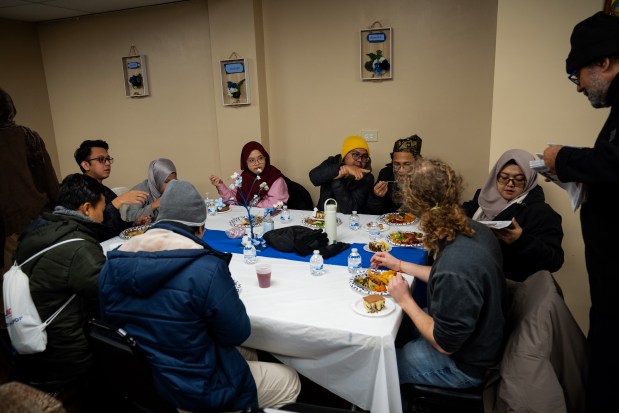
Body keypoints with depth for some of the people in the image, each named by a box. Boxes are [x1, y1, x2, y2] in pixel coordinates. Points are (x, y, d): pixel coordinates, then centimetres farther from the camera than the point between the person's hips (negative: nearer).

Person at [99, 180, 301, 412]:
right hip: (196, 389, -7)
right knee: (290, 381, 17)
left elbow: (110, 321, 8)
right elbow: (237, 333, -17)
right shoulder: (206, 268, -28)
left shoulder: (113, 263, -7)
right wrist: (226, 296, 2)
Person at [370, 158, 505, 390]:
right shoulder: (476, 230, -12)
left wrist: (405, 301, -16)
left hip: (462, 364, -8)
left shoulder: (455, 268, -41)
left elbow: (445, 343, -26)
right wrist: (400, 265, 11)